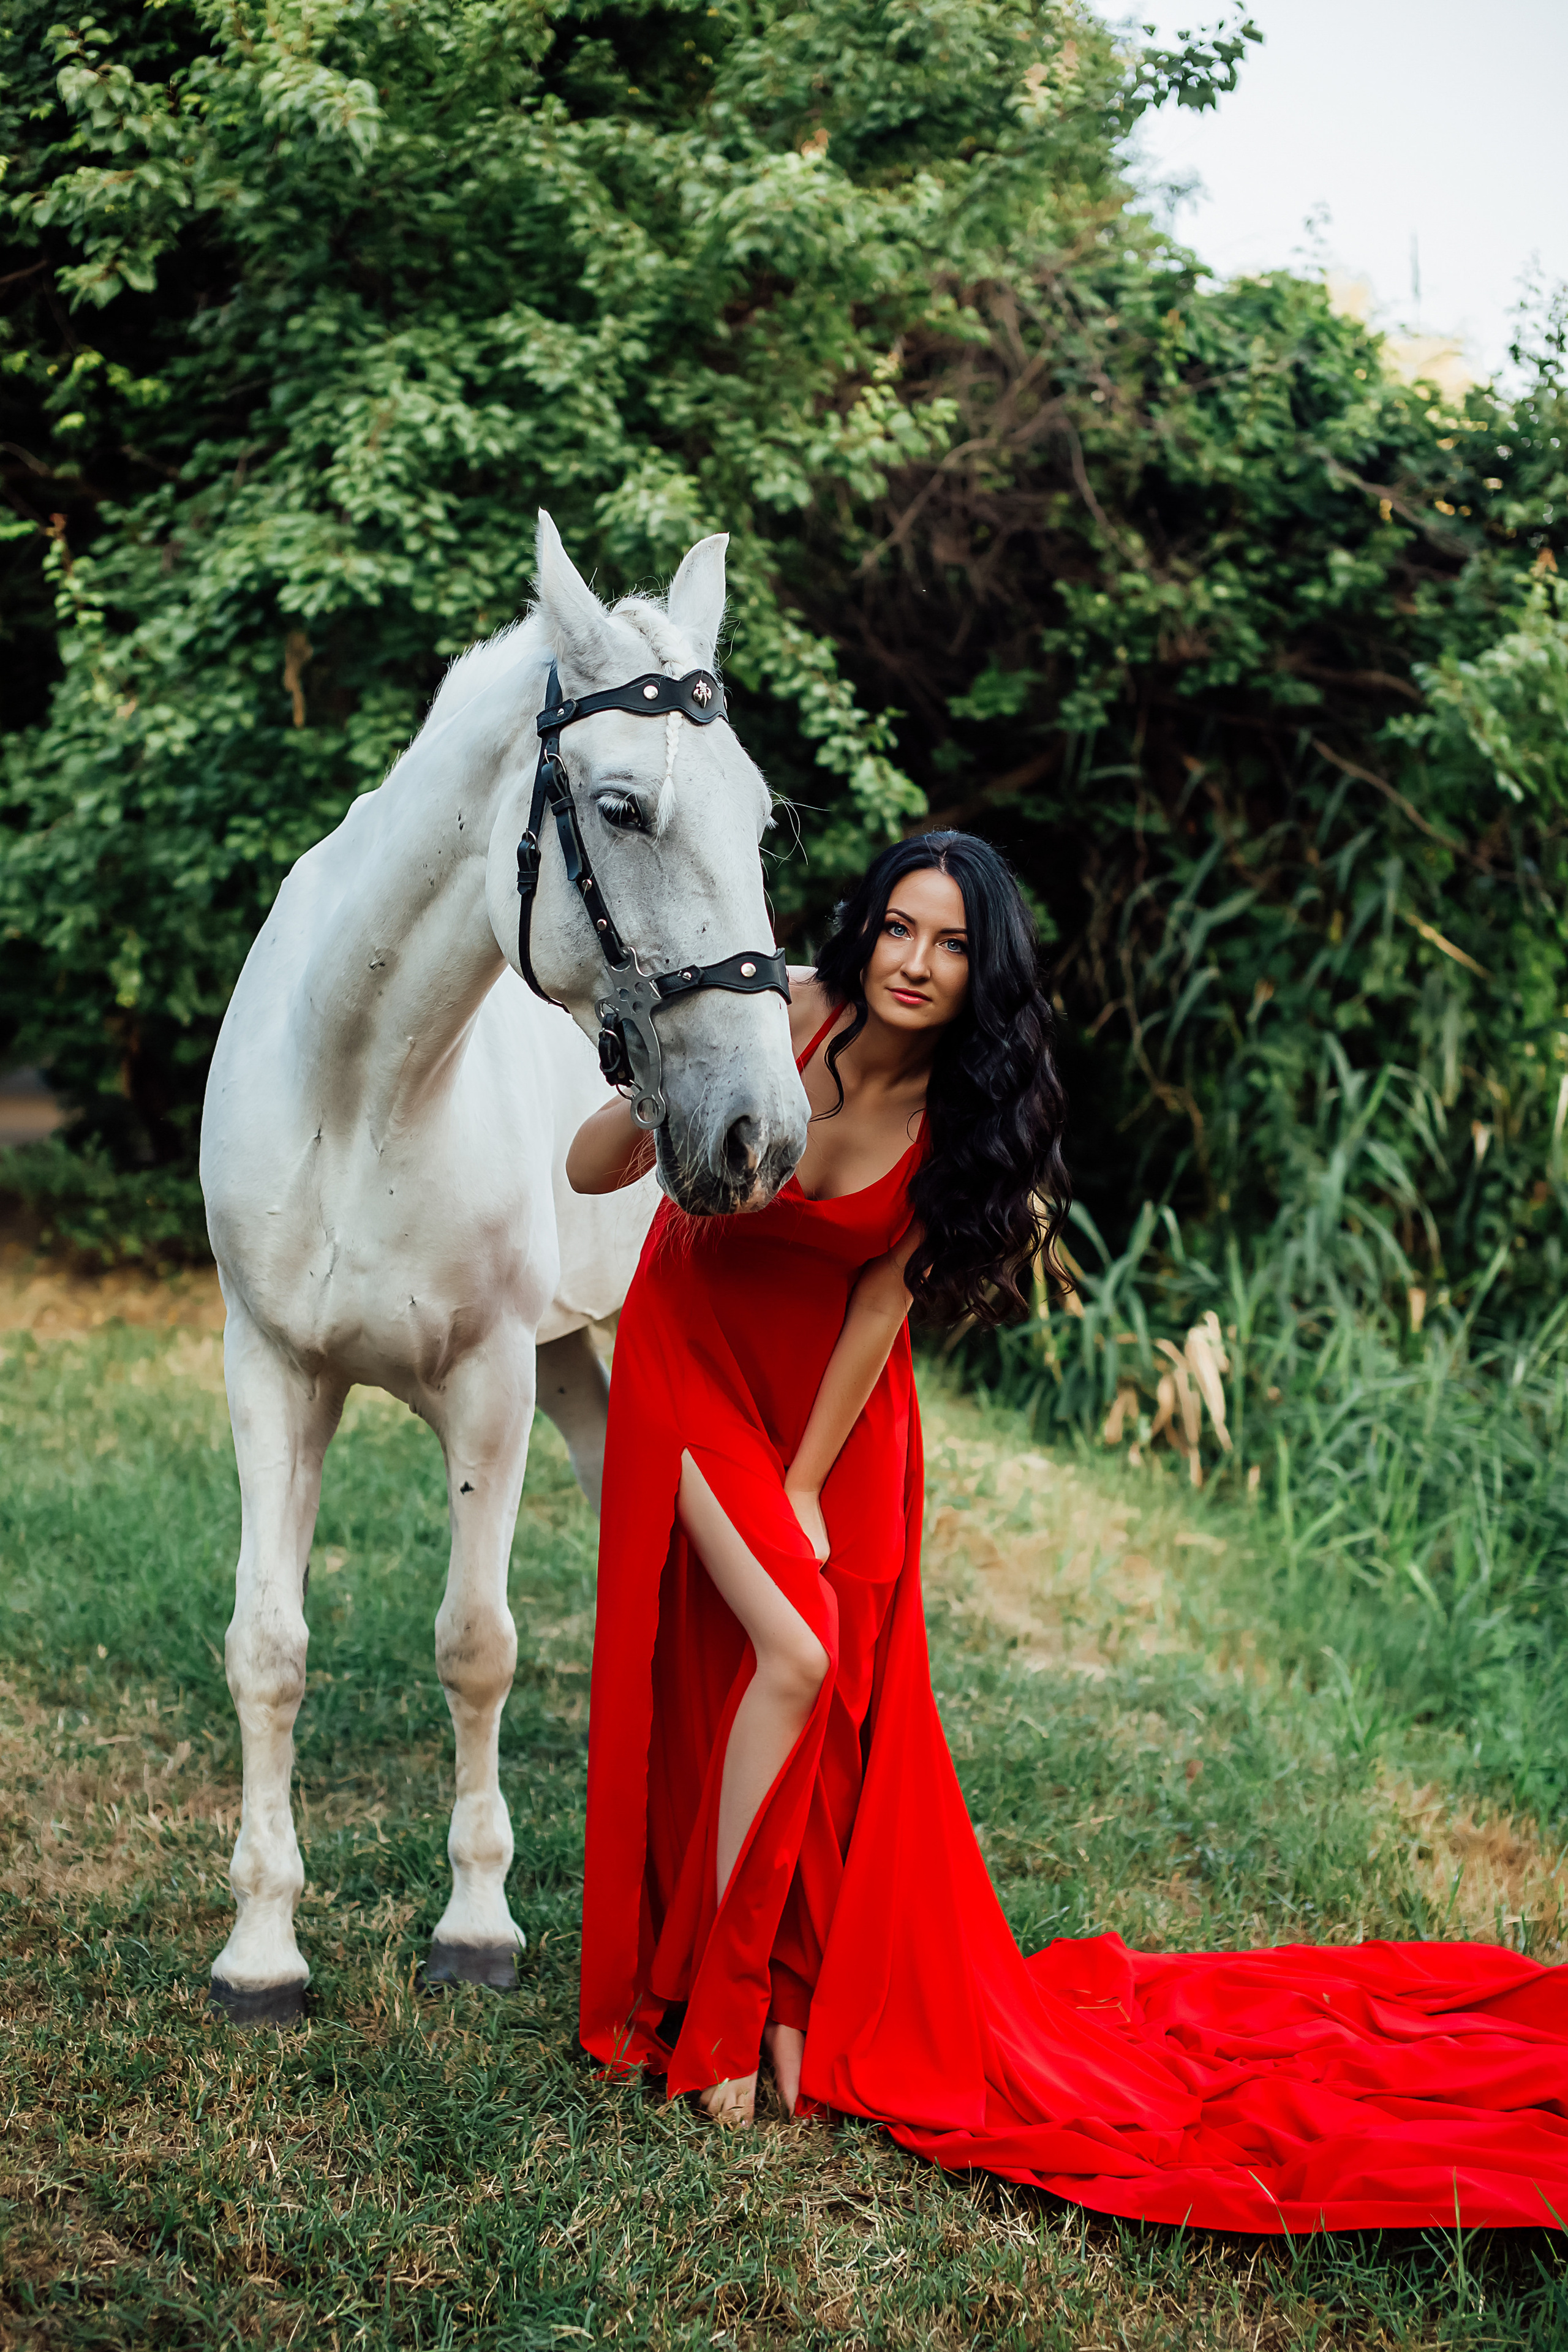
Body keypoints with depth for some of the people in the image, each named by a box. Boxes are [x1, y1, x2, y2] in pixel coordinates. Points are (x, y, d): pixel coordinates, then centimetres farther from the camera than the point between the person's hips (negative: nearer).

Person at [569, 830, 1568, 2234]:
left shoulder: (961, 1112, -15)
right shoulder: (784, 1025, -23)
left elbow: (881, 1299, -10)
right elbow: (590, 1174, -23)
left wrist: (805, 1486, -11)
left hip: (837, 1395, 3)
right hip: (698, 1360, -3)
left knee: (849, 1687, 1)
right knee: (794, 1653, -15)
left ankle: (811, 1997, 16)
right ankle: (727, 2004, -2)